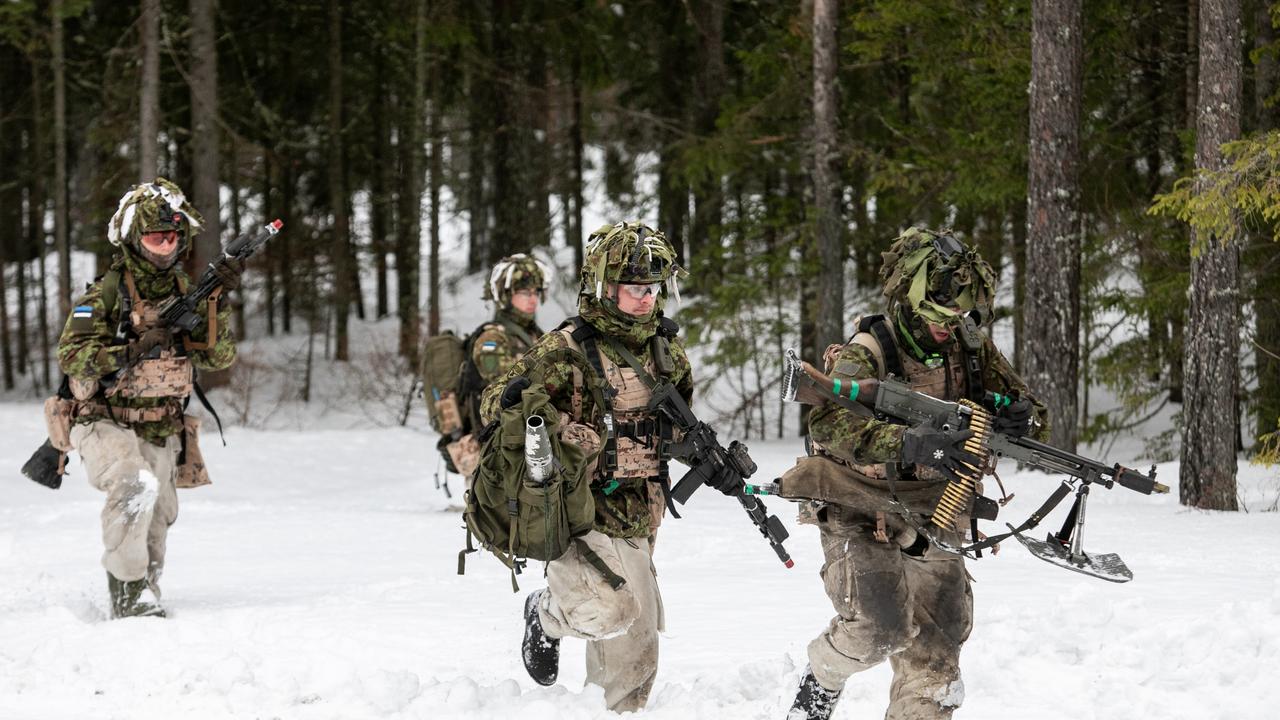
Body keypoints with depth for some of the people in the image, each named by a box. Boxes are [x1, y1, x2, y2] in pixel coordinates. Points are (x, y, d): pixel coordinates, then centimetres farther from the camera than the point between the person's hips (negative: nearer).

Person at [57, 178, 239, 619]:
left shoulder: (186, 293, 6)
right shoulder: (107, 292, -9)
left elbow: (218, 357, -2)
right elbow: (71, 354, -17)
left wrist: (219, 302, -15)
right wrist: (131, 353, -28)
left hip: (160, 433, 6)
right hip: (107, 423, -6)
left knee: (155, 523, 11)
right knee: (135, 485, -31)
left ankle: (143, 596, 31)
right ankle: (127, 589, -22)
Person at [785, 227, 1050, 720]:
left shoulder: (972, 351, 0)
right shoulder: (867, 353, -17)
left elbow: (1038, 425, 7)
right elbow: (828, 424, -37)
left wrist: (1021, 418, -20)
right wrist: (912, 443, -51)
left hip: (931, 527, 5)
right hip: (861, 520, -5)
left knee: (933, 661, 4)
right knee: (880, 627, -24)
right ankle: (822, 678, 6)